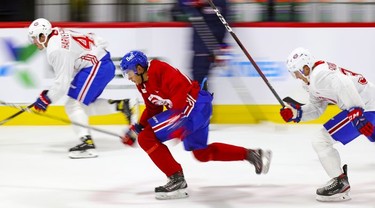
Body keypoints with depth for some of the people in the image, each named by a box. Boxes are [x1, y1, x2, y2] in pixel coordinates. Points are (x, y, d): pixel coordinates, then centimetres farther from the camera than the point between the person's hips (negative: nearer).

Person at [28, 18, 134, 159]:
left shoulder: (56, 50, -19)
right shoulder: (58, 34, 10)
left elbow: (63, 81, -19)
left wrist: (46, 99, -10)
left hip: (97, 68, -10)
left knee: (73, 104, -11)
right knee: (84, 106, 16)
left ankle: (87, 143, -20)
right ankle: (120, 105, 10)